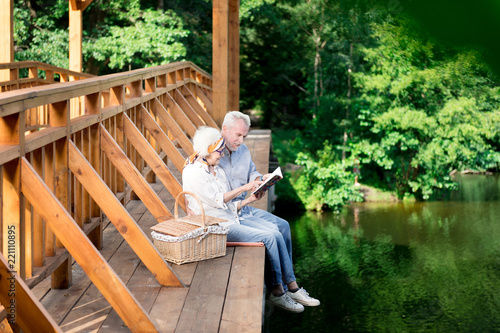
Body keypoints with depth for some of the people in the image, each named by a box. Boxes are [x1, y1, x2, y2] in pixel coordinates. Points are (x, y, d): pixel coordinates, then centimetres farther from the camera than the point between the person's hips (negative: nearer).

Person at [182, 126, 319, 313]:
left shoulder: (217, 170, 18)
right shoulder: (193, 172, -8)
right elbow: (218, 200, -16)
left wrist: (250, 199, 2)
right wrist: (244, 188, -14)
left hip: (232, 221, 8)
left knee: (276, 233, -12)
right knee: (268, 238, -21)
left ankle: (293, 288, -10)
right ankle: (277, 292, -12)